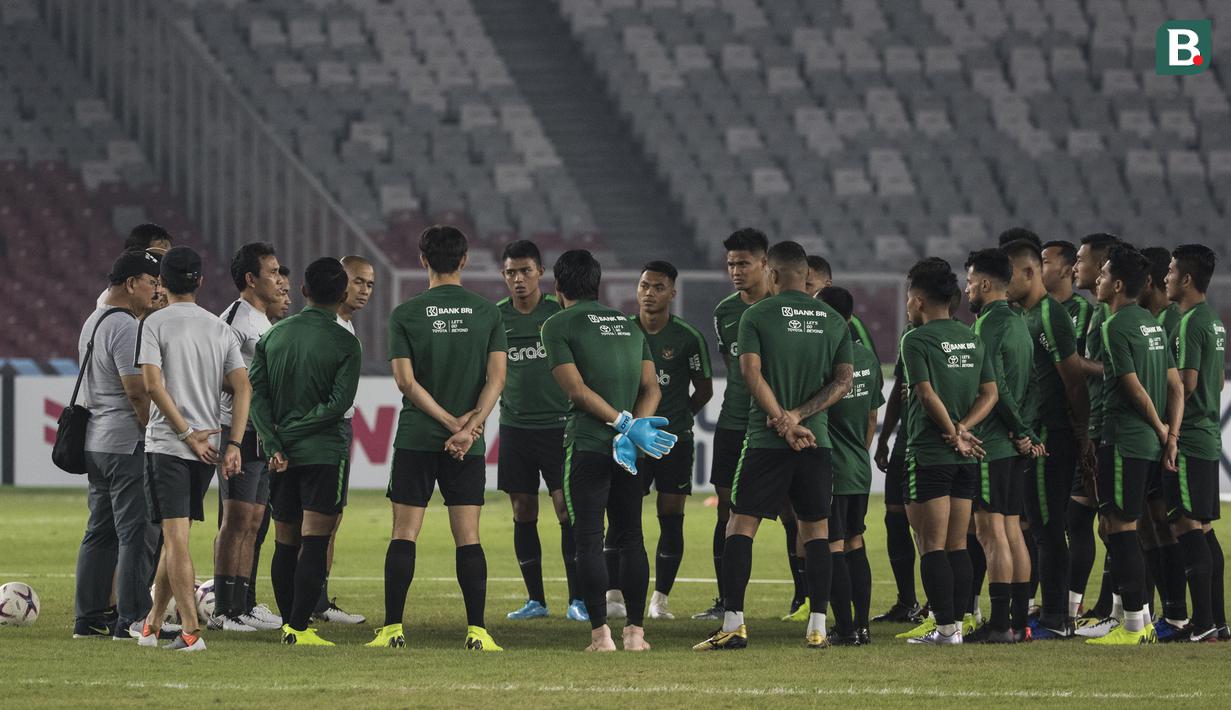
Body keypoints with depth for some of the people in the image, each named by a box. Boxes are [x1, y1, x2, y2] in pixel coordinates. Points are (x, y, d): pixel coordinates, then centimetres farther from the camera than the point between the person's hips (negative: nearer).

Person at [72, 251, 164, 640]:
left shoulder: (93, 322, 17)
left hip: (95, 442, 10)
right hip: (127, 443, -10)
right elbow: (138, 392, -20)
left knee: (101, 531, 13)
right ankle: (132, 619, -6)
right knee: (138, 534, -6)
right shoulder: (126, 327, -15)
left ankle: (88, 619, 14)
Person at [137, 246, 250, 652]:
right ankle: (152, 624, 25)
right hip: (208, 447, 5)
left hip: (167, 445, -5)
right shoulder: (219, 328, 10)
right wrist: (234, 445, -1)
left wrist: (187, 434, -11)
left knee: (176, 537, -7)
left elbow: (153, 383, -15)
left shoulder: (155, 324, -4)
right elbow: (242, 388, 2)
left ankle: (191, 630, -16)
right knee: (175, 536, 16)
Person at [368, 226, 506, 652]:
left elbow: (406, 381, -8)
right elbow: (496, 378, -6)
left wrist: (452, 423, -8)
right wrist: (468, 426, -10)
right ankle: (476, 632, -5)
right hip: (469, 445, 1)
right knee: (468, 537, 1)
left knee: (404, 535, 3)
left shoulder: (405, 315, -2)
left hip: (416, 439, -1)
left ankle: (393, 629, -1)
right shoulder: (487, 313, 2)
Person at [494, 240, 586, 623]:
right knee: (523, 513, 4)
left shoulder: (561, 312, -1)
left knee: (567, 509, -8)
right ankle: (535, 599, 12)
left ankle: (577, 599, -3)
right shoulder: (495, 318, 5)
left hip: (558, 424, -3)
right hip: (515, 426, 3)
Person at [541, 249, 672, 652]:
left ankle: (600, 633, -9)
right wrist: (632, 429, -4)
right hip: (629, 451, 5)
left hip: (586, 444, -5)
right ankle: (636, 631, 8)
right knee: (631, 539, 11)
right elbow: (651, 388, 8)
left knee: (588, 541, -3)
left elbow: (576, 388, -11)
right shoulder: (629, 325, 16)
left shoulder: (559, 325, -1)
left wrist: (626, 425, -12)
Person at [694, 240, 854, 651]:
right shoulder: (833, 320, 8)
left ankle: (733, 624, -9)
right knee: (815, 529, 10)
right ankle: (817, 628, 5)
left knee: (741, 525, 1)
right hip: (818, 440, 3)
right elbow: (843, 382, 3)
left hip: (767, 442, -3)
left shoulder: (757, 316, -2)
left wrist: (785, 421, -12)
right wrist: (798, 416, -6)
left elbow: (752, 373, -12)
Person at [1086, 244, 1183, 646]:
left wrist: (1161, 429, -1)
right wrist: (1171, 437, 7)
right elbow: (1175, 387, 12)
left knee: (1118, 528, -5)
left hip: (1124, 442, -9)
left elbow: (1134, 388, -14)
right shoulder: (1152, 324, 14)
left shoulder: (1116, 327, -13)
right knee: (1124, 529, 15)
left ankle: (1133, 626, -5)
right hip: (1150, 444, 9)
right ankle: (1142, 619, 17)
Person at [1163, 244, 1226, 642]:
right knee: (1203, 529, 12)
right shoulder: (1214, 321, 16)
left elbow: (1185, 383, -20)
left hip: (1188, 440, -10)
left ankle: (1203, 623, -12)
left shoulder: (1190, 324, -15)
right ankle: (1216, 620, 14)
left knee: (1187, 527, -9)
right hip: (1208, 437, 10)